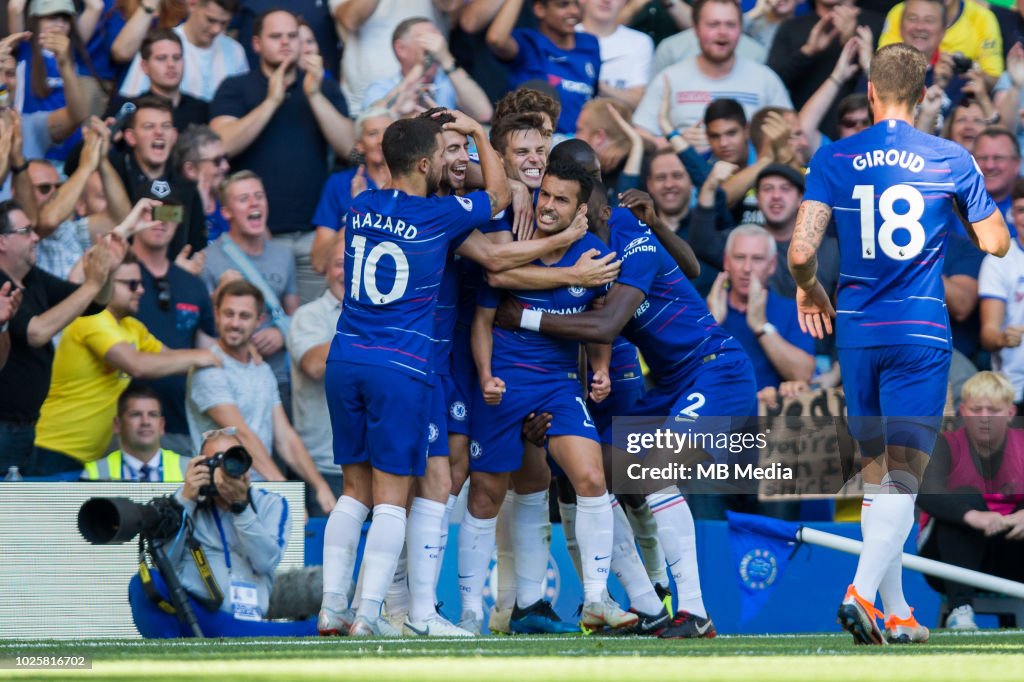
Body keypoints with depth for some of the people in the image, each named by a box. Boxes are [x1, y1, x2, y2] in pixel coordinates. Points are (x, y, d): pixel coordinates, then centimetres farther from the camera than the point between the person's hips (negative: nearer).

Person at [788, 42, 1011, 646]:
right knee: (904, 481, -6)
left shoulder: (834, 159, 0)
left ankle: (897, 613, 17)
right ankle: (863, 593, -25)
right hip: (921, 333, -2)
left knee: (878, 477, 14)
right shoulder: (951, 160, -2)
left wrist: (809, 290, 15)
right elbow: (996, 243, 6)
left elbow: (801, 251, -7)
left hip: (857, 331, 2)